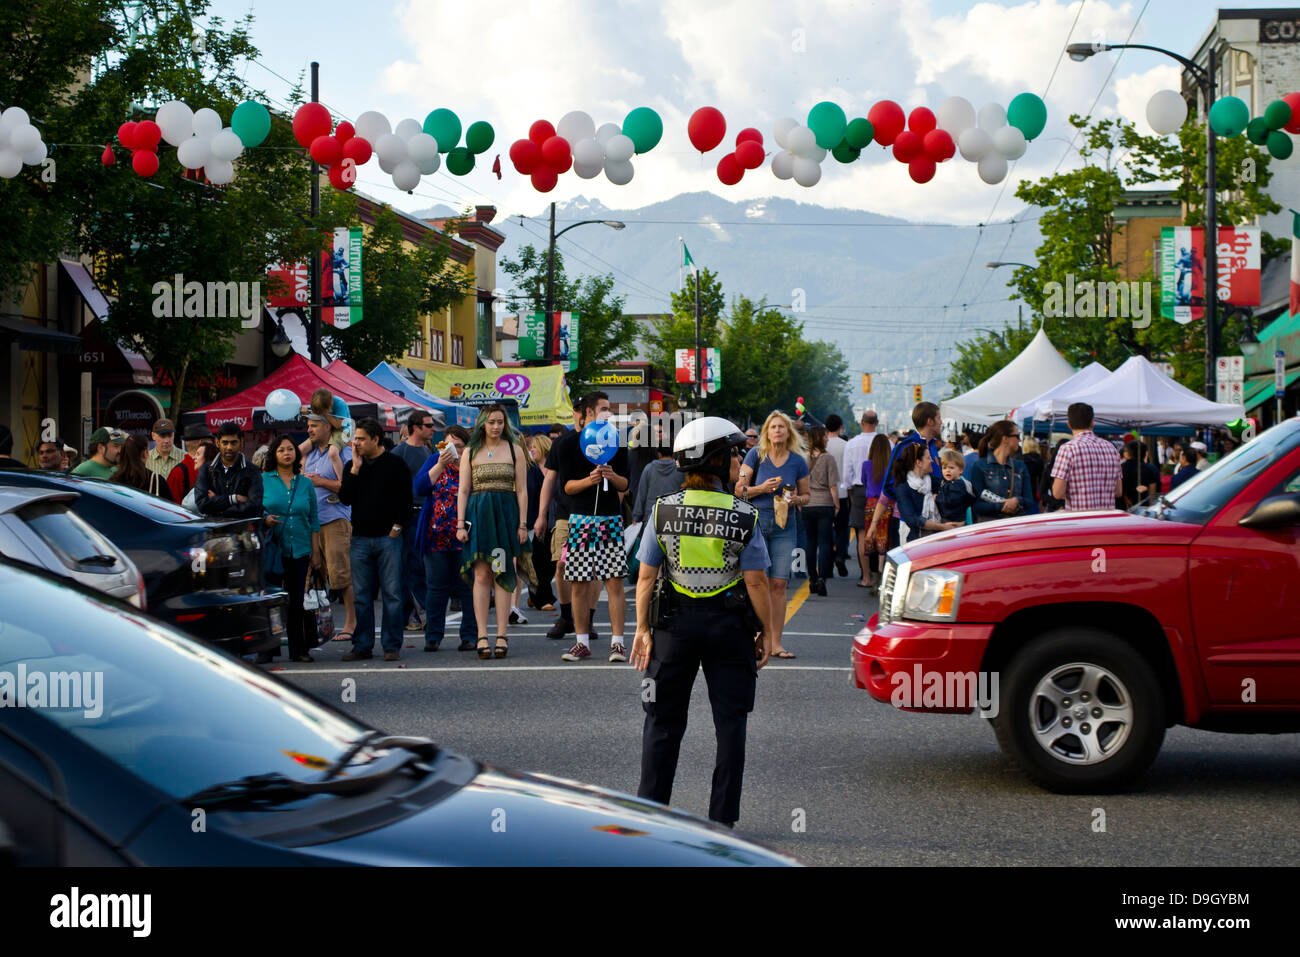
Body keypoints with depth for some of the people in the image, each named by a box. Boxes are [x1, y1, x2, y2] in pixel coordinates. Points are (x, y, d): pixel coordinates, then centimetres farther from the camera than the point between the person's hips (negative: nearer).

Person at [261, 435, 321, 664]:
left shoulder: (305, 484, 12)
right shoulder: (263, 480, 4)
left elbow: (314, 520, 14)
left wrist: (316, 551, 9)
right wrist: (264, 520, -16)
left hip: (299, 550, 2)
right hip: (271, 549, -2)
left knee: (297, 600, 4)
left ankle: (298, 649, 10)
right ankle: (266, 650, 3)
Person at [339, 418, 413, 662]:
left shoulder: (395, 464, 1)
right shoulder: (352, 466, 13)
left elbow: (405, 499, -1)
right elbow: (345, 498, 1)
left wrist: (397, 527, -7)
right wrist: (355, 469, -5)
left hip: (388, 538, -4)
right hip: (360, 539, 4)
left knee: (391, 593, -3)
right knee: (361, 595, 5)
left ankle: (391, 646, 2)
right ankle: (362, 646, 10)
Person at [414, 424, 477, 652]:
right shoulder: (434, 460, 7)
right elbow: (419, 488, -5)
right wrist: (440, 465, -13)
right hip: (436, 537, 2)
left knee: (468, 586, 0)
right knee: (436, 586, 6)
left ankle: (470, 635, 7)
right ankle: (433, 636, 13)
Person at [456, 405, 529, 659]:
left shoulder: (513, 450, 8)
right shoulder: (470, 452, 9)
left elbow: (522, 490, 6)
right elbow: (463, 491, 8)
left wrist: (522, 524, -1)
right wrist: (460, 524, -1)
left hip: (506, 514, 0)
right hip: (478, 514, 0)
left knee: (503, 575, -2)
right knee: (481, 575, -6)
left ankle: (501, 636, -1)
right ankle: (482, 636, -7)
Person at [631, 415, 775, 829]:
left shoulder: (662, 511, -3)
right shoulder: (744, 517, -8)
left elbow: (646, 577, -2)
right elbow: (755, 582, -8)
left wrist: (643, 629, 5)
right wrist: (767, 631, 2)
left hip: (674, 624, 2)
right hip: (729, 625, -1)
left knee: (663, 721, 12)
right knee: (729, 722, 9)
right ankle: (722, 816, 10)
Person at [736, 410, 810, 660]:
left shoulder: (798, 461, 5)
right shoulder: (755, 455, 0)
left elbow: (806, 495, 14)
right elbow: (739, 489, 1)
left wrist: (796, 499, -7)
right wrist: (762, 488, -15)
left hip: (784, 529, 2)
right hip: (756, 524, -2)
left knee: (779, 584, -1)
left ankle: (776, 642, 5)